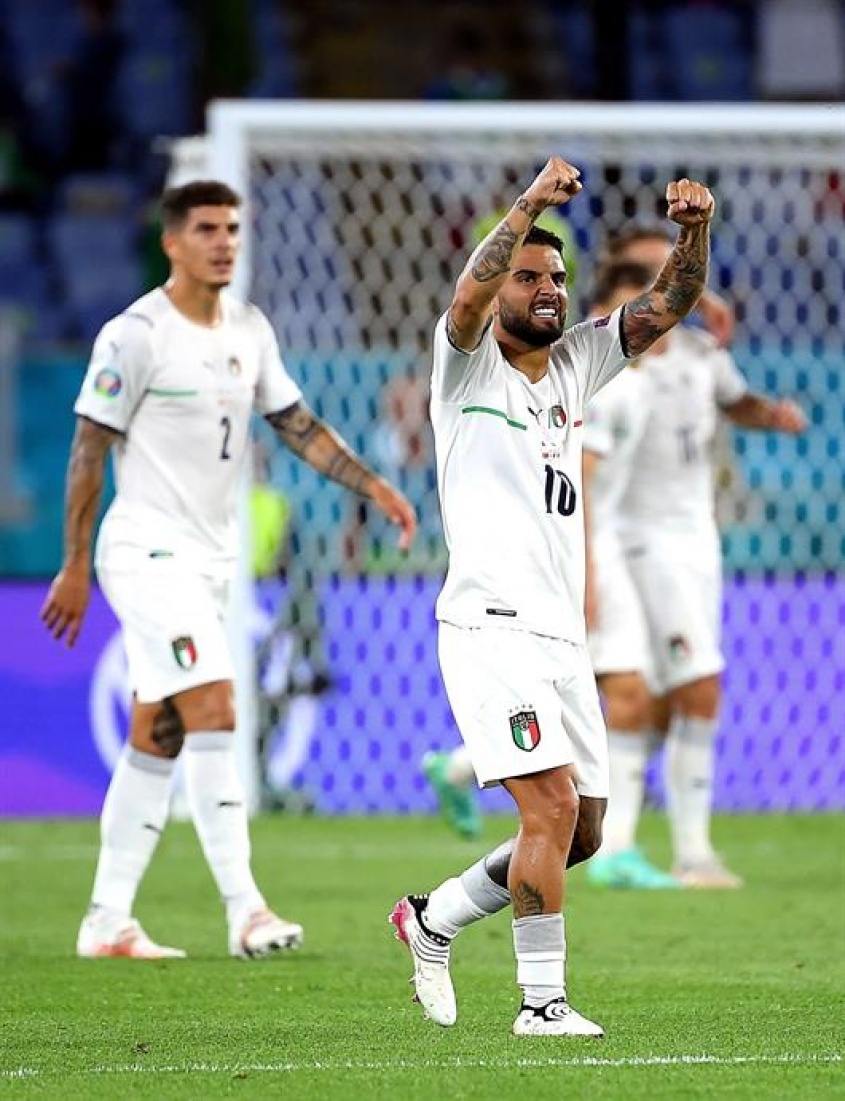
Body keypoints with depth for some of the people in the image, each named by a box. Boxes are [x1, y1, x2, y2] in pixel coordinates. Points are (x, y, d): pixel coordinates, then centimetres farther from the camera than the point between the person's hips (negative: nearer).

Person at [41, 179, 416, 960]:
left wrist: (373, 486, 4)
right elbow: (90, 450, -9)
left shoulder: (250, 331, 10)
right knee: (213, 710, -18)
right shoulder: (137, 334, -11)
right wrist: (75, 567, -10)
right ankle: (245, 910, -22)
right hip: (151, 551, -8)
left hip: (211, 558, 8)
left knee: (158, 737, 8)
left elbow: (297, 425, 16)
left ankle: (107, 921, 13)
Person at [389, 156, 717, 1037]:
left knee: (581, 832, 9)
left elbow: (669, 304, 11)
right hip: (490, 627, -7)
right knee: (553, 807, -18)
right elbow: (467, 302, -23)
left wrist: (696, 227, -8)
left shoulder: (574, 365, 16)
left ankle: (434, 919, 26)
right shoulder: (468, 364, -1)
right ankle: (542, 1001, -11)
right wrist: (530, 204, -34)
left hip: (562, 636, 7)